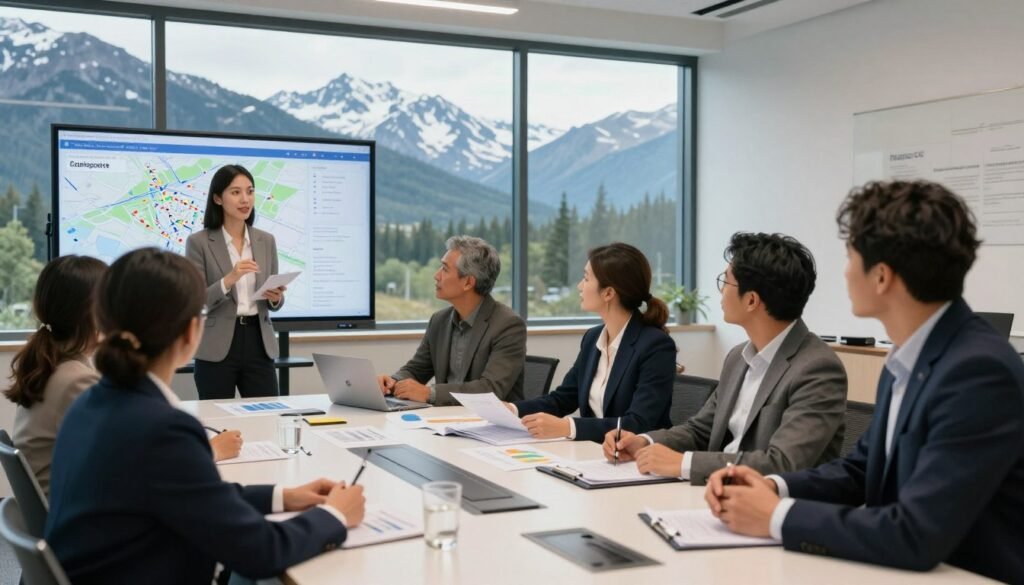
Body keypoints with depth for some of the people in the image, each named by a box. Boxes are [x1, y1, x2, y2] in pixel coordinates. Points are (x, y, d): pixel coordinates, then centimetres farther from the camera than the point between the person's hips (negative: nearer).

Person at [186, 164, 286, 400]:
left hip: (258, 343, 3)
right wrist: (228, 280, -24)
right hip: (217, 348, -3)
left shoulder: (266, 240, 9)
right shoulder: (199, 242, -4)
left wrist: (276, 297, -10)